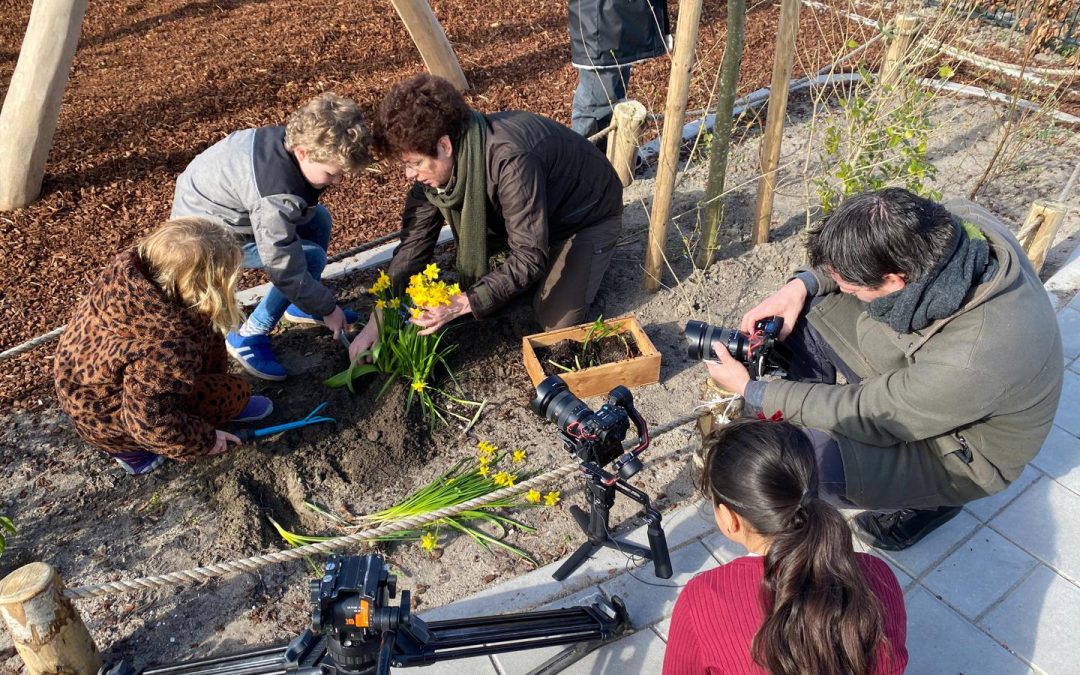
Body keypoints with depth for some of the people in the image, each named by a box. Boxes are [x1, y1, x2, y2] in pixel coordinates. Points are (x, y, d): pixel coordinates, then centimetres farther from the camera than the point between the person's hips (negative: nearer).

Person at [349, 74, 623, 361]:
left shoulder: (511, 160, -42)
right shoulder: (436, 164, -18)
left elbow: (529, 258, -38)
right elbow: (415, 242, -14)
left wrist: (463, 303, -44)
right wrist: (376, 322, -17)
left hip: (590, 211, -6)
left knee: (555, 319, -15)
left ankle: (583, 264, 11)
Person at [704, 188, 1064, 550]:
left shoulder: (970, 362, -42)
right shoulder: (961, 219, -24)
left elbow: (867, 415, -26)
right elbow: (872, 250, -2)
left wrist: (750, 389, -18)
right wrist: (802, 284, -17)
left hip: (963, 447, -6)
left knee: (813, 452, -28)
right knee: (809, 307, -8)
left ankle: (933, 498, 2)